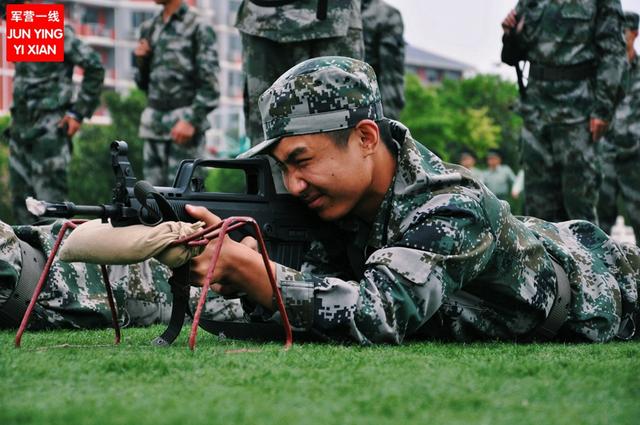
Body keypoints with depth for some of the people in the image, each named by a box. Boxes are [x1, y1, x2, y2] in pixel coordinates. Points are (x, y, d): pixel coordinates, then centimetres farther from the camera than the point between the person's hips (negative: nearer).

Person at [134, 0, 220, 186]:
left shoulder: (199, 28, -3)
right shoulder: (149, 28, 15)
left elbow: (210, 85, -8)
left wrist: (192, 120, -17)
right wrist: (140, 60, 2)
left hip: (184, 124, -6)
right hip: (154, 124, 6)